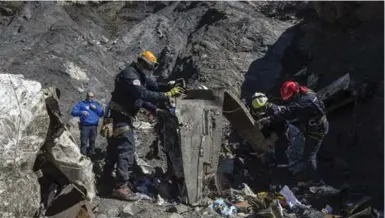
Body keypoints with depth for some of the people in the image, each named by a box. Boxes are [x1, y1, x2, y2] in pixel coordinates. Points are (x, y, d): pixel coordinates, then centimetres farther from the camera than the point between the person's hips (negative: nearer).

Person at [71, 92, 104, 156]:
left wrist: (95, 108, 0)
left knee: (92, 141, 2)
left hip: (94, 126, 3)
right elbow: (73, 112, 3)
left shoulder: (95, 104, 21)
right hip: (85, 126, -3)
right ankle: (83, 155, -6)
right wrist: (82, 112, -14)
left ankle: (91, 152, 10)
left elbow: (101, 114, 15)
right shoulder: (81, 104, 12)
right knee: (83, 142, -9)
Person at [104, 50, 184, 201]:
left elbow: (142, 98, 21)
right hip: (119, 116, -11)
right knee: (127, 148, -17)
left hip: (123, 117, 11)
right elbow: (143, 94, -33)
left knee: (117, 147, 18)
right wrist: (167, 95, -36)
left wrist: (155, 110, 10)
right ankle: (121, 187, -19)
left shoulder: (140, 77, 13)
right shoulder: (129, 75, -20)